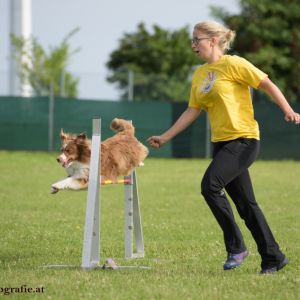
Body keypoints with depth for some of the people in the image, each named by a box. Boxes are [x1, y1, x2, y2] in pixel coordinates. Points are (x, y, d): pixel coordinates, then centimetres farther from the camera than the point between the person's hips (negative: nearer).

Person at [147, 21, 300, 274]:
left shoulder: (233, 64, -8)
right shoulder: (199, 75, 14)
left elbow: (267, 84, -9)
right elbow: (192, 111, 16)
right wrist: (165, 137, 13)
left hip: (243, 139, -8)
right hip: (221, 142, 8)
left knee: (210, 185, -22)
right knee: (245, 203, 8)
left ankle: (236, 246, -10)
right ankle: (273, 257, 15)